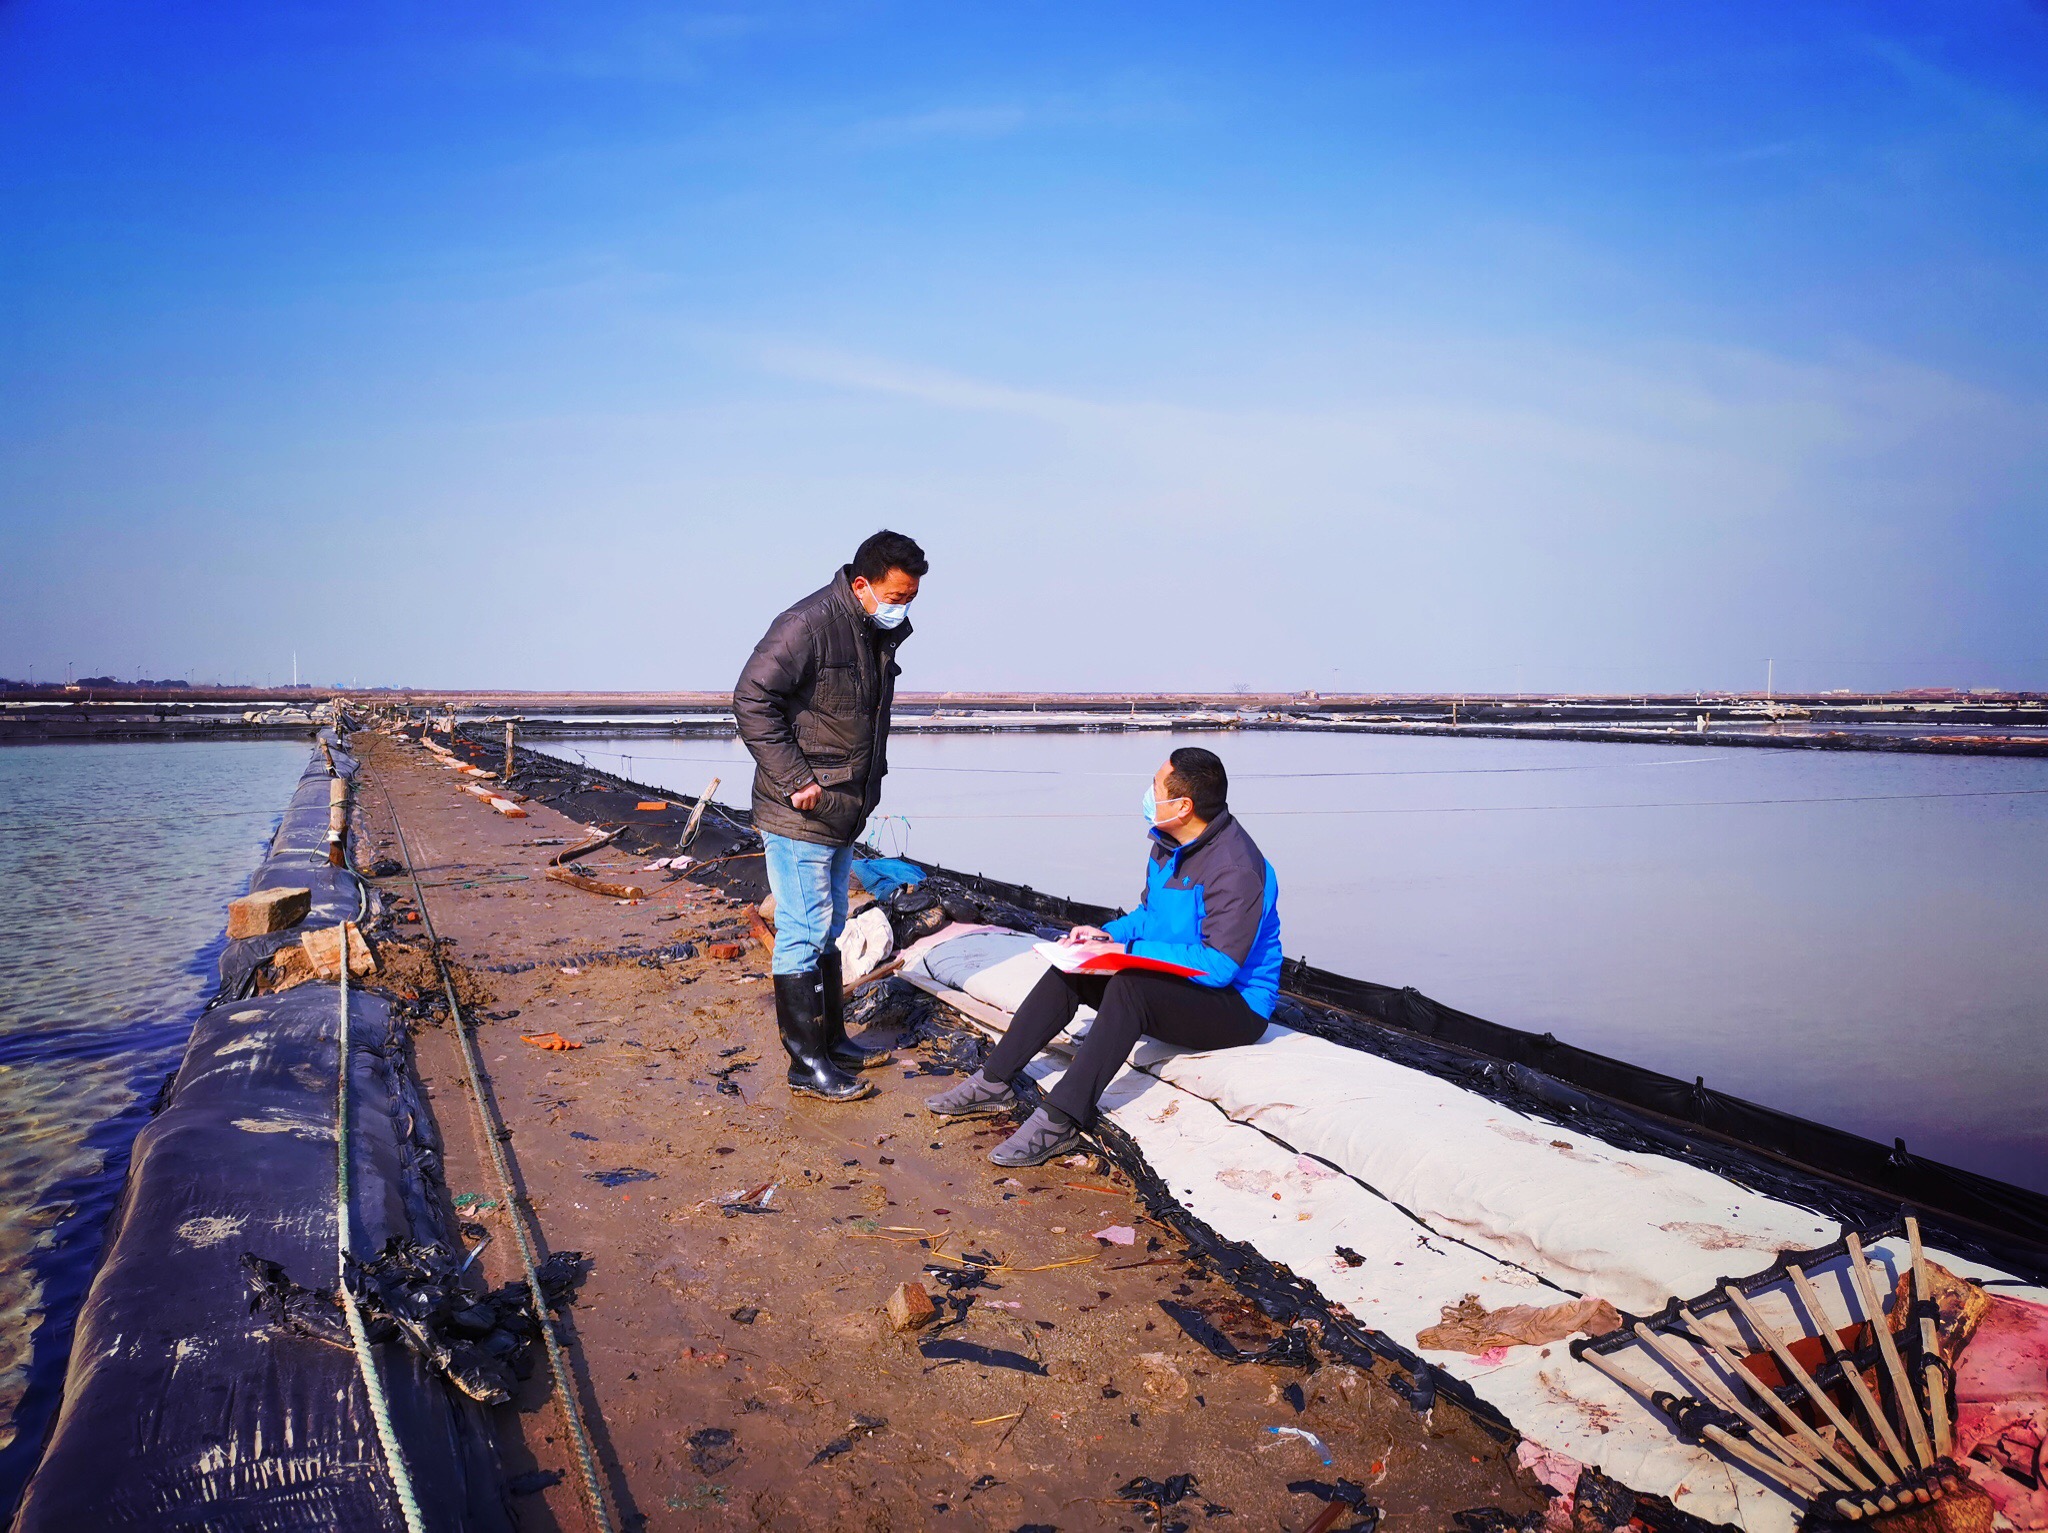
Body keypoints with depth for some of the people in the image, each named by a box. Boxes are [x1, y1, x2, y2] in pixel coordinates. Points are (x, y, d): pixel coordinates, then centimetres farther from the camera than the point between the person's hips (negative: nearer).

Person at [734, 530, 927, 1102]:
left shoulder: (882, 634, 10)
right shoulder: (807, 625, -18)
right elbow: (752, 700, -20)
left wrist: (869, 788, 16)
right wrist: (796, 780, -22)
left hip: (842, 813, 9)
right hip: (799, 815, -9)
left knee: (827, 930, 18)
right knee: (804, 933, -3)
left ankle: (832, 1041, 30)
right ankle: (807, 1064, 5)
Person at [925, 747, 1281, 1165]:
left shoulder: (1236, 868, -25)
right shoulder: (1169, 843, 5)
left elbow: (1219, 966, -29)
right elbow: (1150, 914, 19)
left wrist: (1124, 951, -27)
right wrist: (1108, 933, -3)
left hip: (1237, 1006, -9)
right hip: (1175, 982, 9)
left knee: (1130, 985, -34)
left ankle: (1059, 1121, -35)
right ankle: (993, 1083, -2)